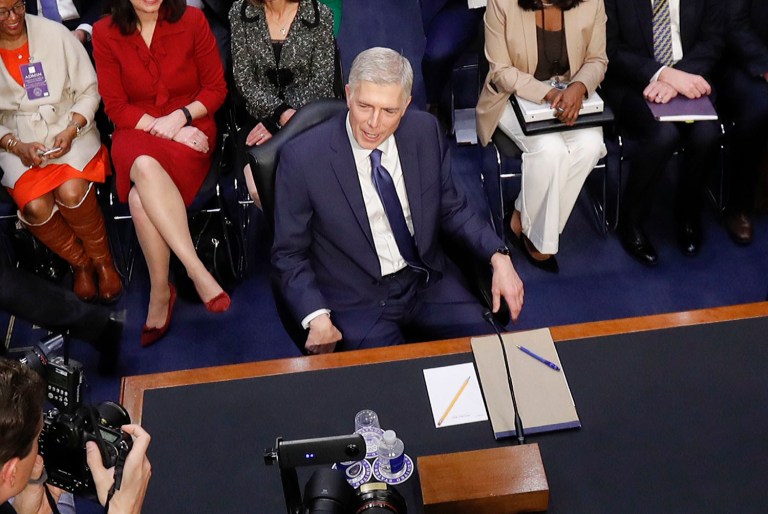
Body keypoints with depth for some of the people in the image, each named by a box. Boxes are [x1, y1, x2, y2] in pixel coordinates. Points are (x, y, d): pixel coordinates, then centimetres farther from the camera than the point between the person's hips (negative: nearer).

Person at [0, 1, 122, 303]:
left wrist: (71, 131, -12)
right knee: (35, 206, -27)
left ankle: (103, 261, -4)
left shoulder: (54, 33, -4)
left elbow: (89, 91, 2)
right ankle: (80, 263, 2)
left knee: (71, 192, -31)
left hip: (68, 132, -1)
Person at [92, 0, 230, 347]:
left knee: (141, 197, -31)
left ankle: (160, 291, -19)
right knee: (145, 167, -37)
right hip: (136, 134, 1)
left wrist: (180, 117, -14)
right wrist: (161, 128, -11)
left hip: (191, 130, -1)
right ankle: (196, 271, -34)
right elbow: (115, 107, 1)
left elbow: (216, 89, 2)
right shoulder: (105, 33, 1)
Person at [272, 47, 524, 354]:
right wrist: (317, 318, -21)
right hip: (355, 300, -4)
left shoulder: (426, 132, -4)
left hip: (429, 283, 4)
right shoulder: (302, 157, -15)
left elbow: (452, 210, 9)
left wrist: (498, 256, -7)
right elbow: (289, 254, -6)